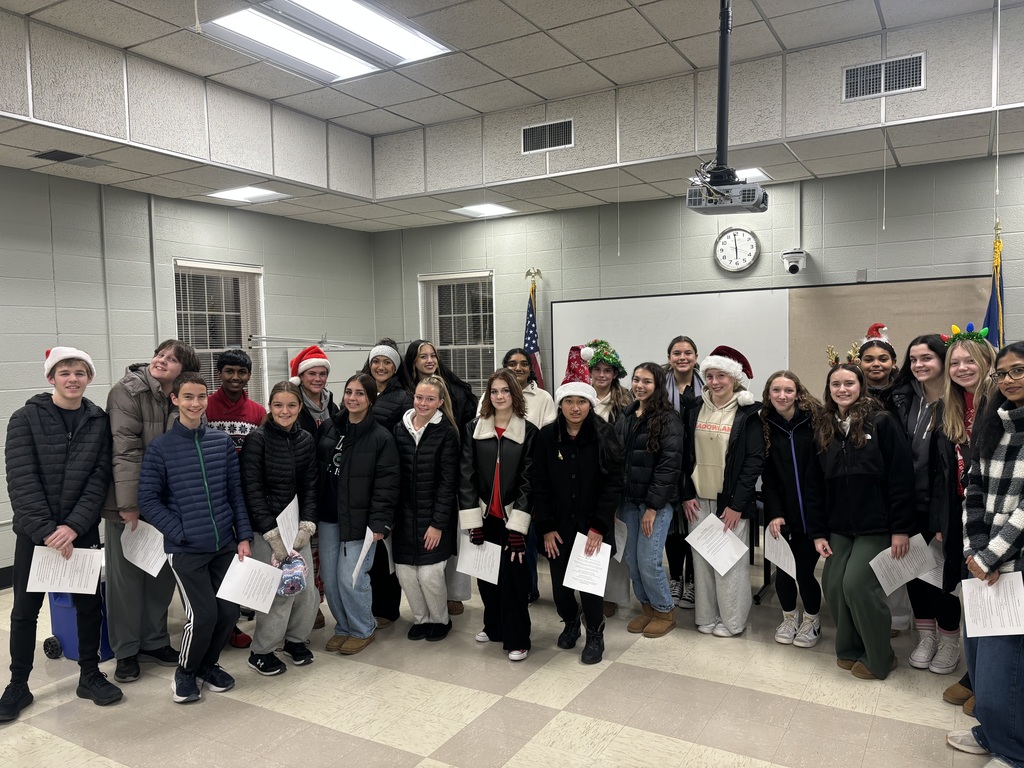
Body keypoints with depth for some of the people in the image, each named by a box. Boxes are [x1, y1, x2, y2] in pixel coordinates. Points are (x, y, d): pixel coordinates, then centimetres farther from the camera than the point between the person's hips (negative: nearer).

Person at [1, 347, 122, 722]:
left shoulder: (99, 422, 0)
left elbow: (99, 479, -5)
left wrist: (73, 526, -16)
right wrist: (47, 530, -18)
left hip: (82, 530, 1)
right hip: (34, 532, -1)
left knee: (89, 604, 8)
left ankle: (90, 675, 25)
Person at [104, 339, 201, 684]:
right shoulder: (127, 392, -12)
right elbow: (126, 449, -19)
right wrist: (129, 504, -23)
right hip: (127, 504, -5)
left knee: (162, 574, 13)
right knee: (126, 576, 6)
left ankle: (154, 640, 29)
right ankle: (125, 651, 20)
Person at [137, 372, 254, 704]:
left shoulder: (222, 441, 3)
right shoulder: (160, 447, -5)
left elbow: (236, 492, 6)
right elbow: (148, 500, -5)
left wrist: (244, 536, 2)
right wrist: (179, 533, -11)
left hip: (225, 545, 4)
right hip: (185, 550, -3)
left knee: (230, 611, 5)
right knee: (203, 615, -7)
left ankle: (207, 664, 32)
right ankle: (185, 673, 21)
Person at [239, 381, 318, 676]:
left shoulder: (306, 441, 5)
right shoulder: (257, 440, -10)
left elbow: (310, 486, 7)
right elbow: (252, 489, -12)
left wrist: (306, 526, -5)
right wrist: (273, 534, -15)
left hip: (297, 527, 5)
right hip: (265, 529, -5)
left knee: (307, 588, 4)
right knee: (280, 590, -6)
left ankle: (295, 638, 30)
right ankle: (261, 652, 15)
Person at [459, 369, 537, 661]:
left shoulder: (529, 432, -4)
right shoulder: (473, 429, 2)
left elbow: (528, 482, -6)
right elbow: (466, 477, -2)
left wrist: (518, 526, -13)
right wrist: (473, 522, -8)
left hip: (513, 517, -2)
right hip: (484, 516, 3)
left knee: (513, 577, -1)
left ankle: (517, 638, 15)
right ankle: (494, 626, 34)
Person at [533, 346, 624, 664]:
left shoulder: (604, 436, -7)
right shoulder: (546, 436, -2)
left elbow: (613, 484, -8)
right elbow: (539, 485, 0)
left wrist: (598, 527, -13)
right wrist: (546, 527, -5)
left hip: (592, 526, -2)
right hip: (558, 526, 2)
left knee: (589, 582, -1)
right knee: (559, 584, 8)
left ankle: (595, 635, 26)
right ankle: (570, 621, 40)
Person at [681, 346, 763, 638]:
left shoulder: (747, 413, -6)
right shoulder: (695, 410, 6)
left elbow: (755, 460, -9)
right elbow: (686, 455, 8)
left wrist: (737, 504, -12)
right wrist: (687, 494, 1)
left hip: (731, 501, -4)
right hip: (699, 500, 4)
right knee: (701, 559, 8)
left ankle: (732, 620, 17)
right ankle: (706, 617, 21)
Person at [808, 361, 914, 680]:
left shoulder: (881, 422, -7)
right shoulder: (824, 428, 8)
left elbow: (902, 477, -10)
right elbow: (817, 483, 9)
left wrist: (901, 528, -13)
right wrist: (817, 530, 6)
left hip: (875, 525, -5)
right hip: (839, 526, 5)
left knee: (857, 585, -8)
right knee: (833, 587, 1)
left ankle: (879, 658, 13)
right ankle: (850, 649, 23)